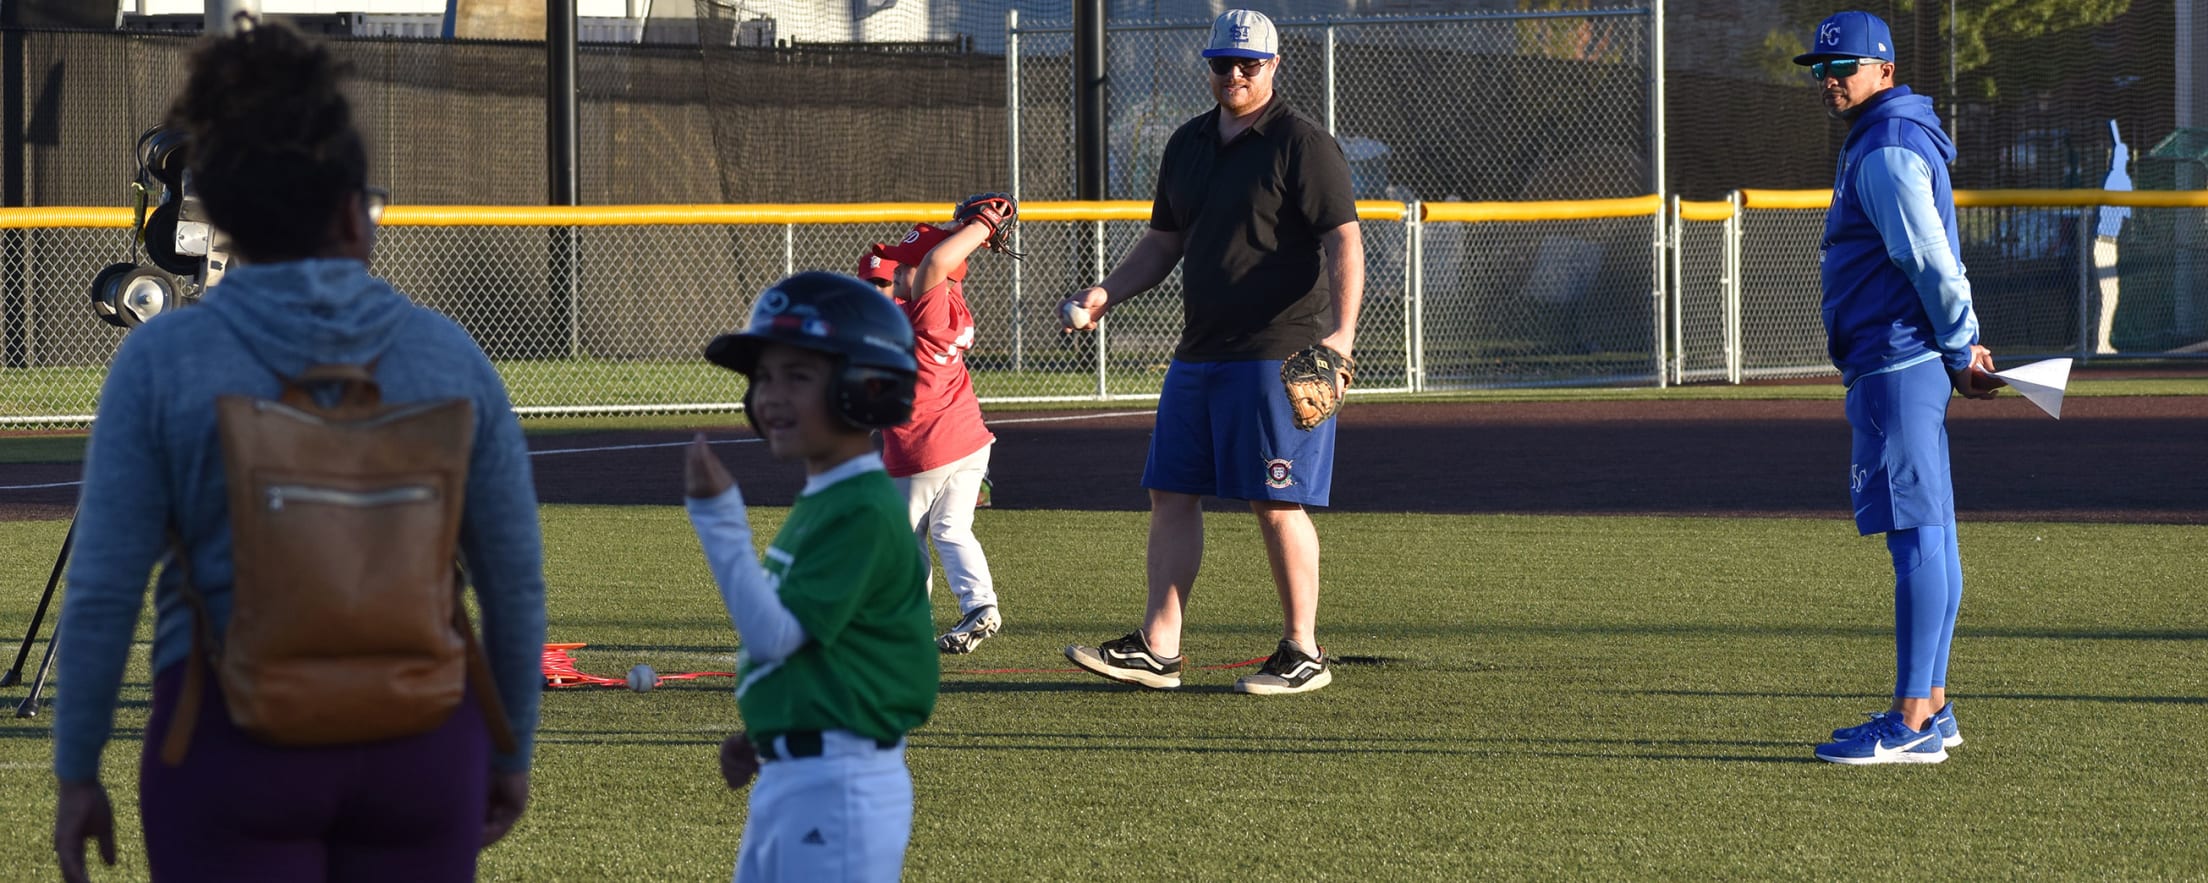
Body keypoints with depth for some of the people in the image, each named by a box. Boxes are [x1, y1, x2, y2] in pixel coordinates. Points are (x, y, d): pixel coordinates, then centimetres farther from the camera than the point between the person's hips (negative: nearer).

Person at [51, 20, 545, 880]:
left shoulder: (163, 359, -5)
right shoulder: (448, 355, 1)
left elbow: (104, 590, -6)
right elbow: (515, 581, 5)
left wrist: (77, 771, 4)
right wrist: (511, 750, 17)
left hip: (234, 741, -2)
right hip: (420, 737, 2)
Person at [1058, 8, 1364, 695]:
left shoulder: (1303, 146, -7)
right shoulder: (1188, 146, 15)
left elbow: (1343, 245, -14)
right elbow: (1163, 244, 24)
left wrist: (1339, 334, -27)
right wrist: (1106, 293, 8)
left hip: (1279, 356, -8)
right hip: (1198, 355, 8)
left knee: (1277, 505, -6)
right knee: (1171, 493, 5)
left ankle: (1303, 654, 3)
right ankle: (1157, 650, 8)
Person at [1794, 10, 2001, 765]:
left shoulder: (1888, 151, -14)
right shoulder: (1880, 143, 20)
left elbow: (1931, 262, -18)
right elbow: (1933, 259, 22)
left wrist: (1959, 350, -11)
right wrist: (1962, 347, 14)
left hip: (1897, 362, -11)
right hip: (1912, 364, 11)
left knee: (1915, 536, -12)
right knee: (1930, 534, 13)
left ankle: (1912, 725, -14)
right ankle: (1932, 709, 20)